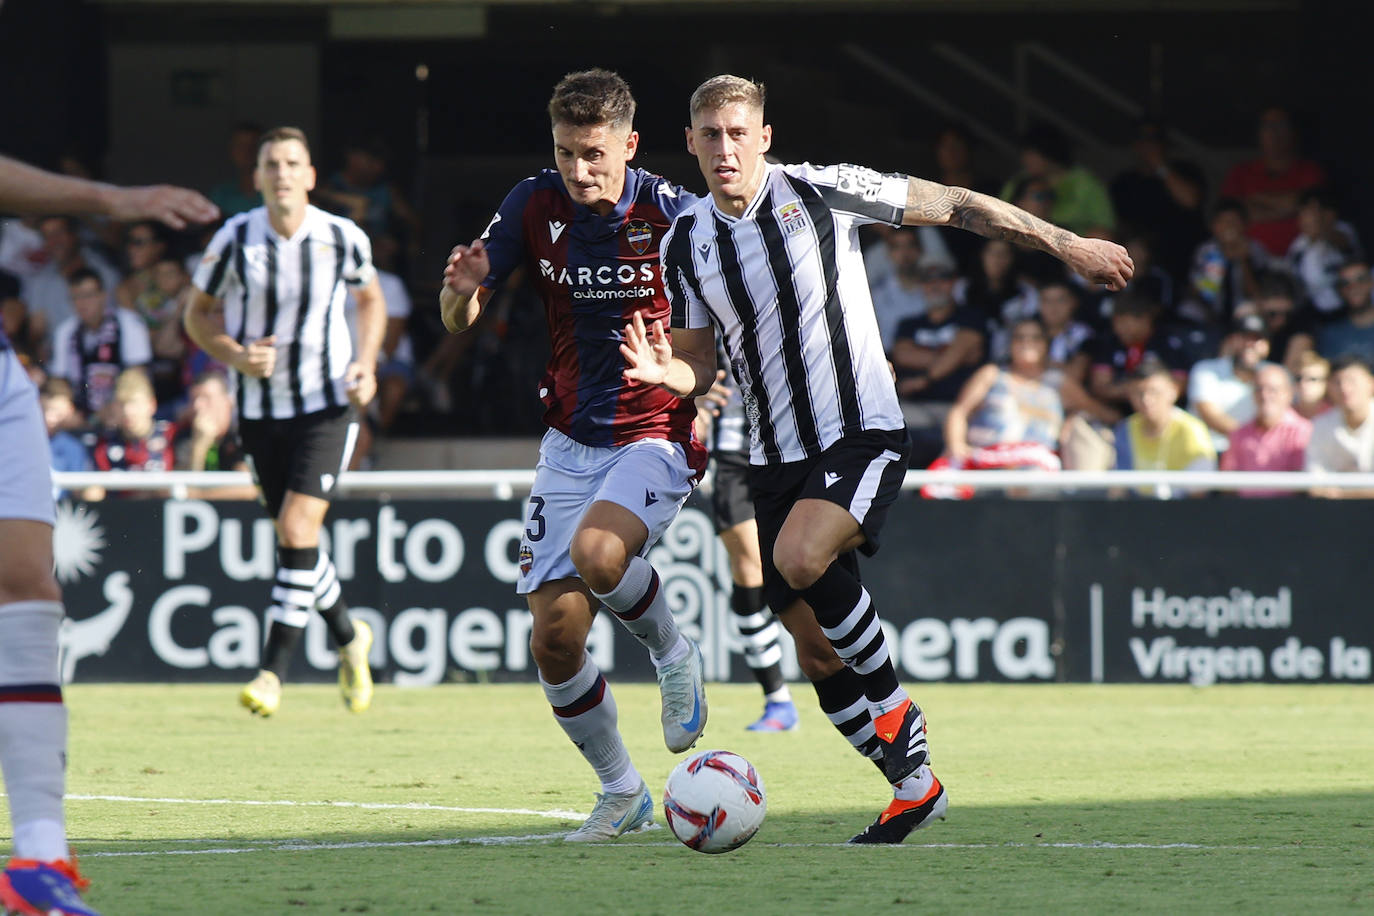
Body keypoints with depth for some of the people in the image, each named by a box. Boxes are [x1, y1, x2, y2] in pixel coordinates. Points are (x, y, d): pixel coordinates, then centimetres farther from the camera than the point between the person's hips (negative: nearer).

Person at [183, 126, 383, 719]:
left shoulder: (343, 239, -7)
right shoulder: (235, 239, -8)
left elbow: (371, 298, 13)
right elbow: (198, 313, 5)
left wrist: (366, 361, -3)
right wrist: (237, 356, -14)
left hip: (327, 404, -2)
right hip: (260, 408, 2)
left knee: (298, 530, -17)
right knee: (293, 538, 10)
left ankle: (274, 670, -12)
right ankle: (349, 637, 36)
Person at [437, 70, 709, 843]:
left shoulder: (674, 214, -14)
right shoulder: (534, 206, -4)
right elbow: (459, 322, 1)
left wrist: (694, 374, -24)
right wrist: (463, 291, -22)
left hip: (657, 438, -4)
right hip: (570, 444, 4)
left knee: (598, 551, -33)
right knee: (555, 638, -2)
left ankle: (674, 656, -1)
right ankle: (621, 792, 19)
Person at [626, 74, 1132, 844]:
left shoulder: (821, 192, -8)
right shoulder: (686, 242, 4)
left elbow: (952, 205, -1)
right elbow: (701, 366, 12)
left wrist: (1066, 245, 2)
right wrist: (666, 371, -13)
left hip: (864, 434, -5)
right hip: (776, 456, 5)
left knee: (800, 559, -32)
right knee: (816, 653, 2)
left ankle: (894, 708, -10)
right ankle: (913, 785, 20)